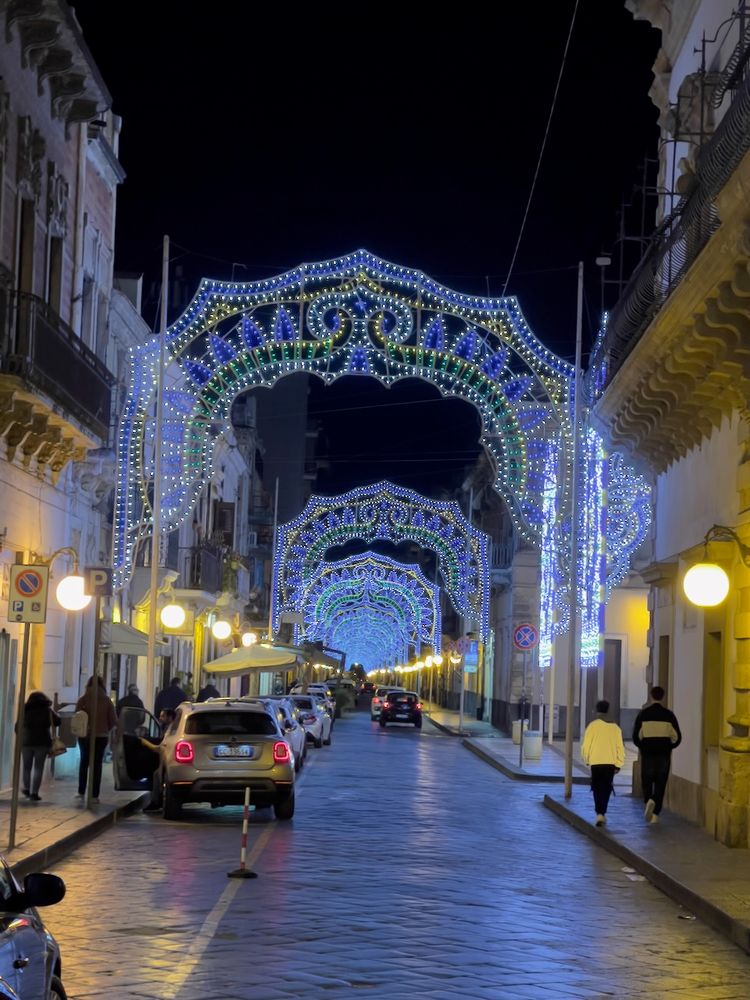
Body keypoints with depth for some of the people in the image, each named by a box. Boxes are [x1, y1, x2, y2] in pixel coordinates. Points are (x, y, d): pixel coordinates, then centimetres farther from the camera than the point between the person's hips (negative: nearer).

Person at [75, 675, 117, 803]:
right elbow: (113, 720, -1)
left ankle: (81, 792, 15)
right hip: (101, 735, 0)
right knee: (97, 764, 5)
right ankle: (94, 795, 0)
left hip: (85, 735, 0)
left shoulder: (83, 699, -6)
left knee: (84, 761, 16)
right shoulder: (106, 700, -3)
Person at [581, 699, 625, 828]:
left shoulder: (593, 726, -5)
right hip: (611, 763, 2)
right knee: (606, 788, 15)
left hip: (596, 762, -2)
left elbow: (586, 745, -4)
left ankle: (600, 814, -13)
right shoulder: (615, 727, 4)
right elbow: (620, 747, 4)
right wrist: (619, 764, 11)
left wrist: (586, 759, 13)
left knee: (597, 788, 3)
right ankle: (602, 813, 16)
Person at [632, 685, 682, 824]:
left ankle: (648, 801, -15)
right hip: (664, 755, 1)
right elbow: (677, 737, -1)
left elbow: (636, 736, -5)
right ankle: (655, 814, -2)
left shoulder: (643, 714, -3)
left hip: (647, 753, -1)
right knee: (660, 784, 5)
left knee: (647, 781, 12)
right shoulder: (669, 715, -1)